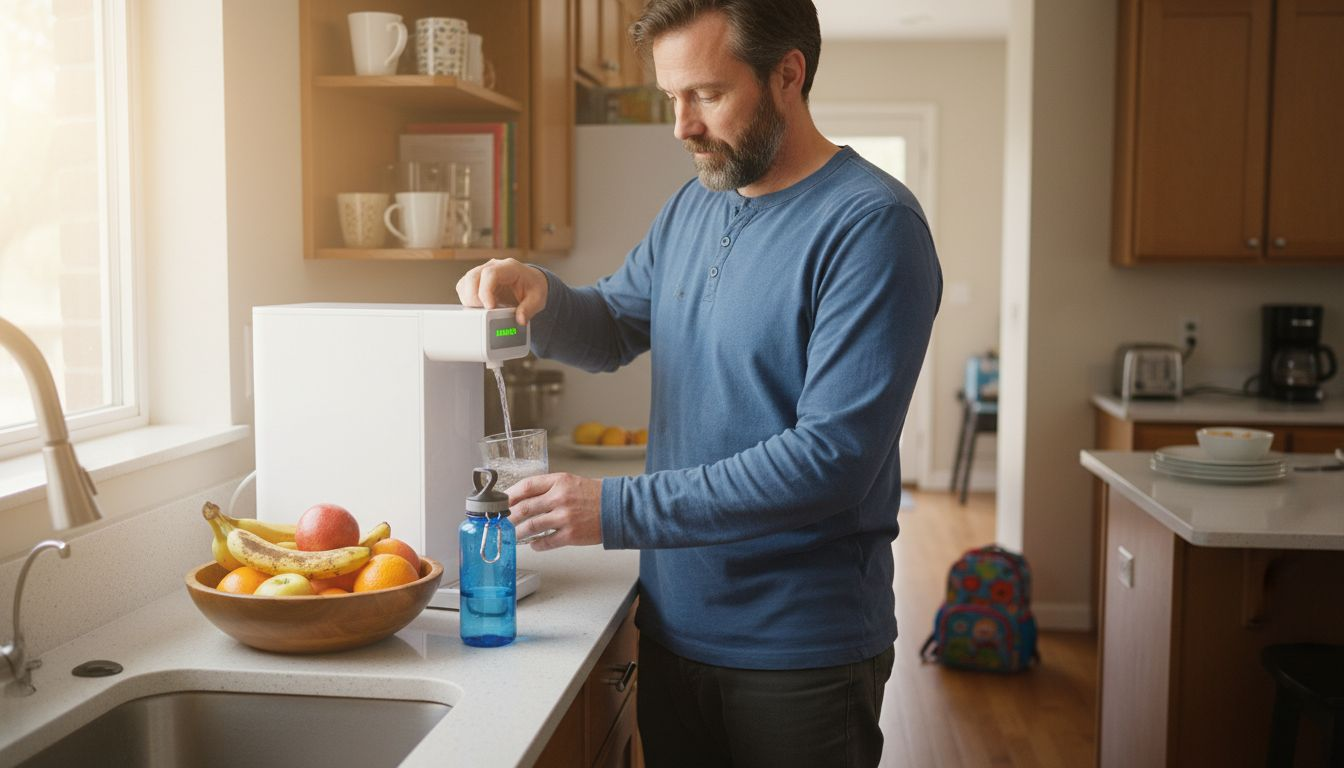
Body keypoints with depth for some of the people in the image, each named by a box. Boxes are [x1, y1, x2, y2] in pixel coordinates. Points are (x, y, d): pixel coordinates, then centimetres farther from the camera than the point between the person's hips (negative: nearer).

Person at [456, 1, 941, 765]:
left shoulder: (872, 224, -18)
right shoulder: (692, 207, 6)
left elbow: (835, 456, -25)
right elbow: (612, 330, 18)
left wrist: (619, 510, -25)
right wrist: (539, 294, -6)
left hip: (801, 651, -6)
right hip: (674, 627, 6)